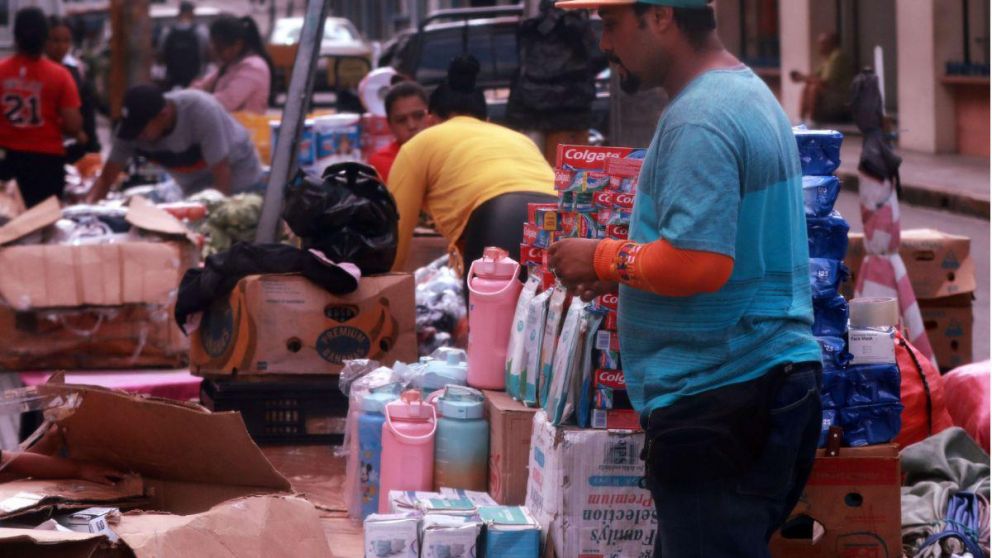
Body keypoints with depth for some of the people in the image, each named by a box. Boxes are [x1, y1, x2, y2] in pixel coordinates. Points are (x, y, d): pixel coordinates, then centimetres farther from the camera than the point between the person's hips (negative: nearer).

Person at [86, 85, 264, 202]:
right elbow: (107, 178, -14)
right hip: (195, 191, 4)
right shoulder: (132, 126, -19)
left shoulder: (201, 111, -31)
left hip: (238, 183, -4)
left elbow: (222, 175, -26)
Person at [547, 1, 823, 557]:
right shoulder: (749, 90, 15)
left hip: (720, 401, -10)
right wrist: (623, 271, 16)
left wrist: (605, 259, -9)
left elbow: (697, 265, -25)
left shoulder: (698, 120, -18)